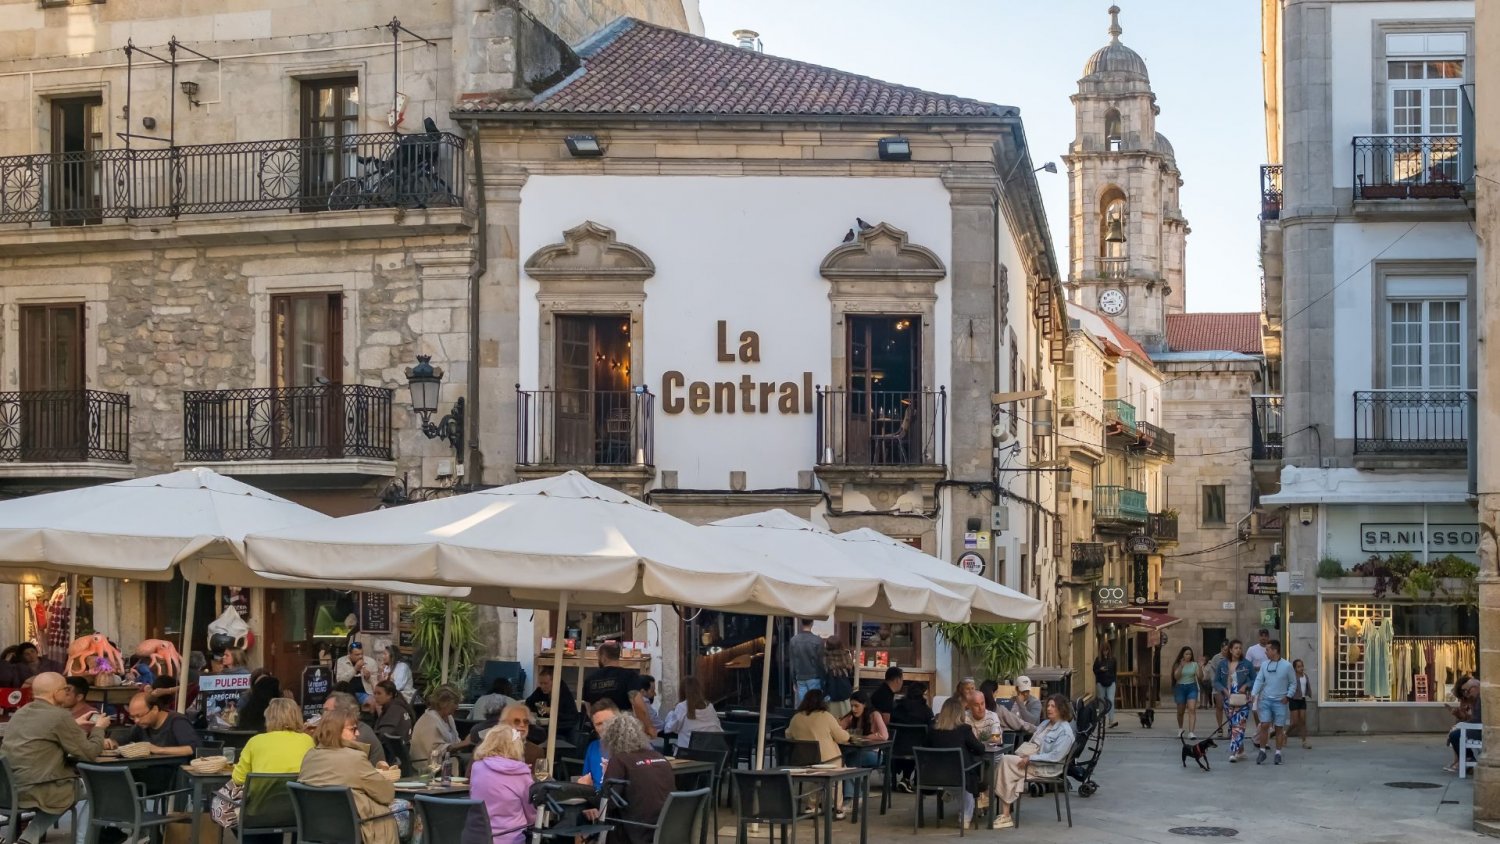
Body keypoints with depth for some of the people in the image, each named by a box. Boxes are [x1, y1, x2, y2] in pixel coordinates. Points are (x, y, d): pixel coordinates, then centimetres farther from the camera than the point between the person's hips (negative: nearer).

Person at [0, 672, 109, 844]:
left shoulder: (20, 713, 11)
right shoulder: (60, 716, -14)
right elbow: (90, 753, -8)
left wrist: (76, 725, 25)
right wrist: (99, 728, 8)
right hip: (37, 791, -8)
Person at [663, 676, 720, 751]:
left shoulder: (682, 707, -3)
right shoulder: (709, 706, 9)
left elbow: (670, 728, 3)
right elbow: (718, 728, 16)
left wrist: (672, 711, 19)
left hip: (690, 749, -4)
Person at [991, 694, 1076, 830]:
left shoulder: (1065, 731, -11)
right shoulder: (1045, 724, 17)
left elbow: (1055, 756, -21)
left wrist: (1030, 759, -22)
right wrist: (1023, 753, 1)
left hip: (1047, 768, -8)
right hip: (1032, 760, 8)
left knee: (1006, 760, -22)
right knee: (1004, 760, -17)